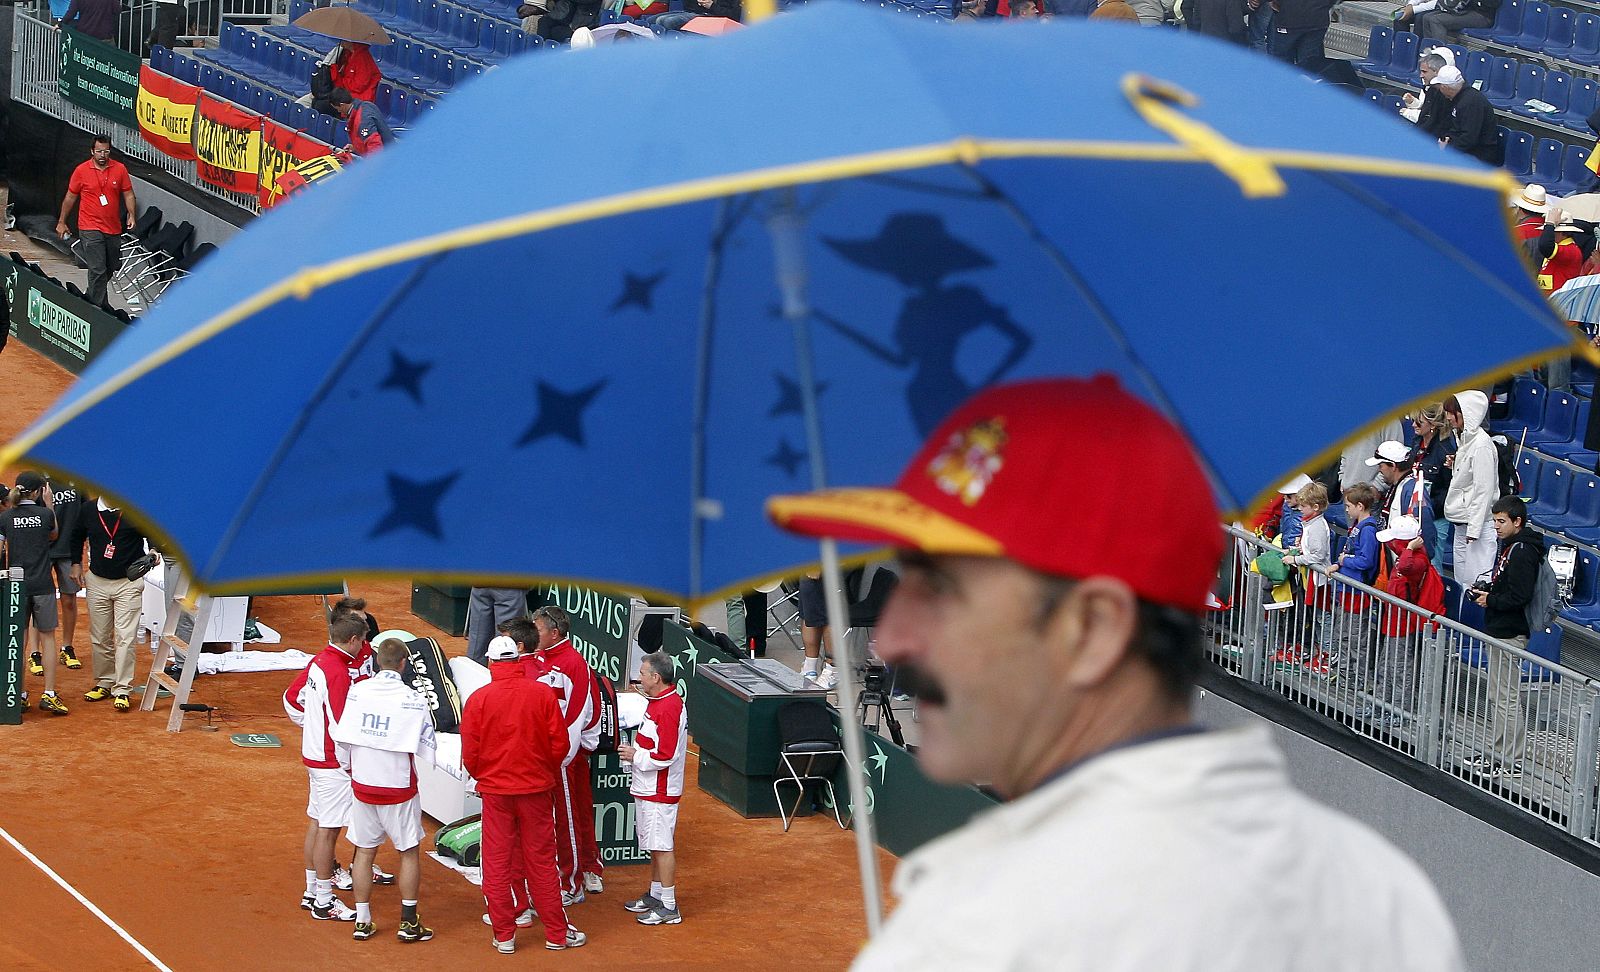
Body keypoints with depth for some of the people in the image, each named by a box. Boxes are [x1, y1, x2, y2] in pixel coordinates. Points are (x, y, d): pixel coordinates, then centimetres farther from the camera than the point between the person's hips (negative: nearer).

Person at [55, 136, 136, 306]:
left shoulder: (120, 169, 2)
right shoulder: (81, 171, -3)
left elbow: (128, 194, 9)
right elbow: (70, 197, 6)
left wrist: (131, 215, -6)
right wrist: (61, 222, 10)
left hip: (113, 228, 4)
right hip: (90, 229, -4)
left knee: (113, 268, 17)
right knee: (98, 270, -13)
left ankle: (90, 295, 40)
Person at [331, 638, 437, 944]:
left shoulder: (357, 692, -6)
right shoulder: (413, 699, -14)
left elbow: (341, 738, -2)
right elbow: (427, 744, -8)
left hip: (362, 784, 3)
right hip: (399, 786, -3)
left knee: (365, 851, 13)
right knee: (409, 852, 11)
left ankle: (362, 922, 17)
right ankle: (409, 922, 13)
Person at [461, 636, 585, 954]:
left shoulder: (478, 699, -9)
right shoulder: (543, 693, -8)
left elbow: (470, 754, -5)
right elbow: (560, 743, -4)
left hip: (495, 789, -1)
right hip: (537, 788, 1)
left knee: (497, 863, 8)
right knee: (541, 861, 9)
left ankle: (504, 935, 12)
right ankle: (556, 933, 15)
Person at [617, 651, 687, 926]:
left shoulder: (668, 708, -23)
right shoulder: (658, 702, 10)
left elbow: (664, 756, -26)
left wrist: (635, 756, -13)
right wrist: (634, 752, 7)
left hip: (659, 790, -11)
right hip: (647, 788, 11)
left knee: (661, 846, -5)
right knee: (654, 846, 19)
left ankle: (669, 907, 0)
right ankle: (656, 895, 30)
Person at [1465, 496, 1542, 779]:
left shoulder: (1522, 552, -19)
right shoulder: (1507, 546, 13)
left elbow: (1520, 596, -24)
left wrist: (1491, 600, -13)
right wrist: (1485, 588, 8)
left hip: (1509, 635, -11)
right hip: (1498, 631, 11)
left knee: (1507, 698, -7)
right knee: (1497, 697, 17)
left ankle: (1512, 763, -3)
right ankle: (1496, 754, 25)